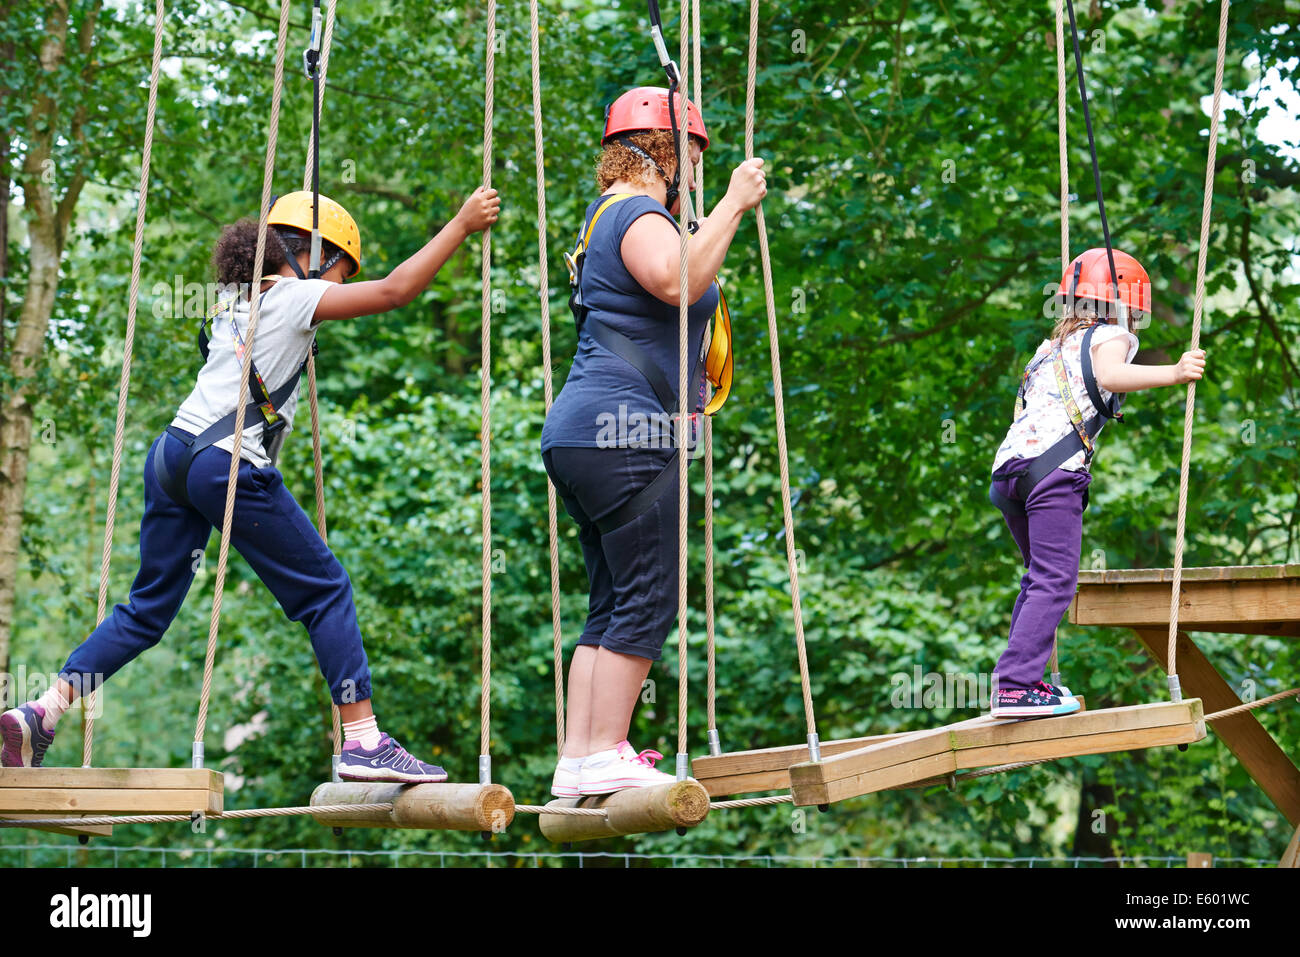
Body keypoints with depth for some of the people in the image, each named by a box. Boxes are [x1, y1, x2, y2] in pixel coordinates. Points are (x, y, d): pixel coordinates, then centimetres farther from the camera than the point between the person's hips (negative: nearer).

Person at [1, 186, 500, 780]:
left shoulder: (235, 298, 21)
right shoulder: (293, 297, -1)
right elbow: (394, 292, -10)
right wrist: (461, 225, -5)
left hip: (172, 455, 8)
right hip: (228, 465, -8)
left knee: (149, 609, 14)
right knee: (326, 592, 1)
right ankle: (363, 742, -2)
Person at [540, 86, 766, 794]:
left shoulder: (607, 216, 26)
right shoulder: (637, 212, -6)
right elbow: (677, 280, -26)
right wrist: (731, 206, -18)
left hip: (579, 434, 11)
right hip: (622, 427, -11)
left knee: (611, 605, 9)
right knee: (648, 599, -9)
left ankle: (579, 758, 6)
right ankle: (606, 756, -11)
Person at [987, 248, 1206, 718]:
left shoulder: (1053, 345, 31)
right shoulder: (1110, 336, 9)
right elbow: (1109, 375, -14)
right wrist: (1172, 374, -25)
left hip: (1009, 466, 8)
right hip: (1052, 467, -8)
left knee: (1039, 577, 20)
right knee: (1054, 581, -12)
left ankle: (1017, 680, 21)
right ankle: (1016, 687, -21)